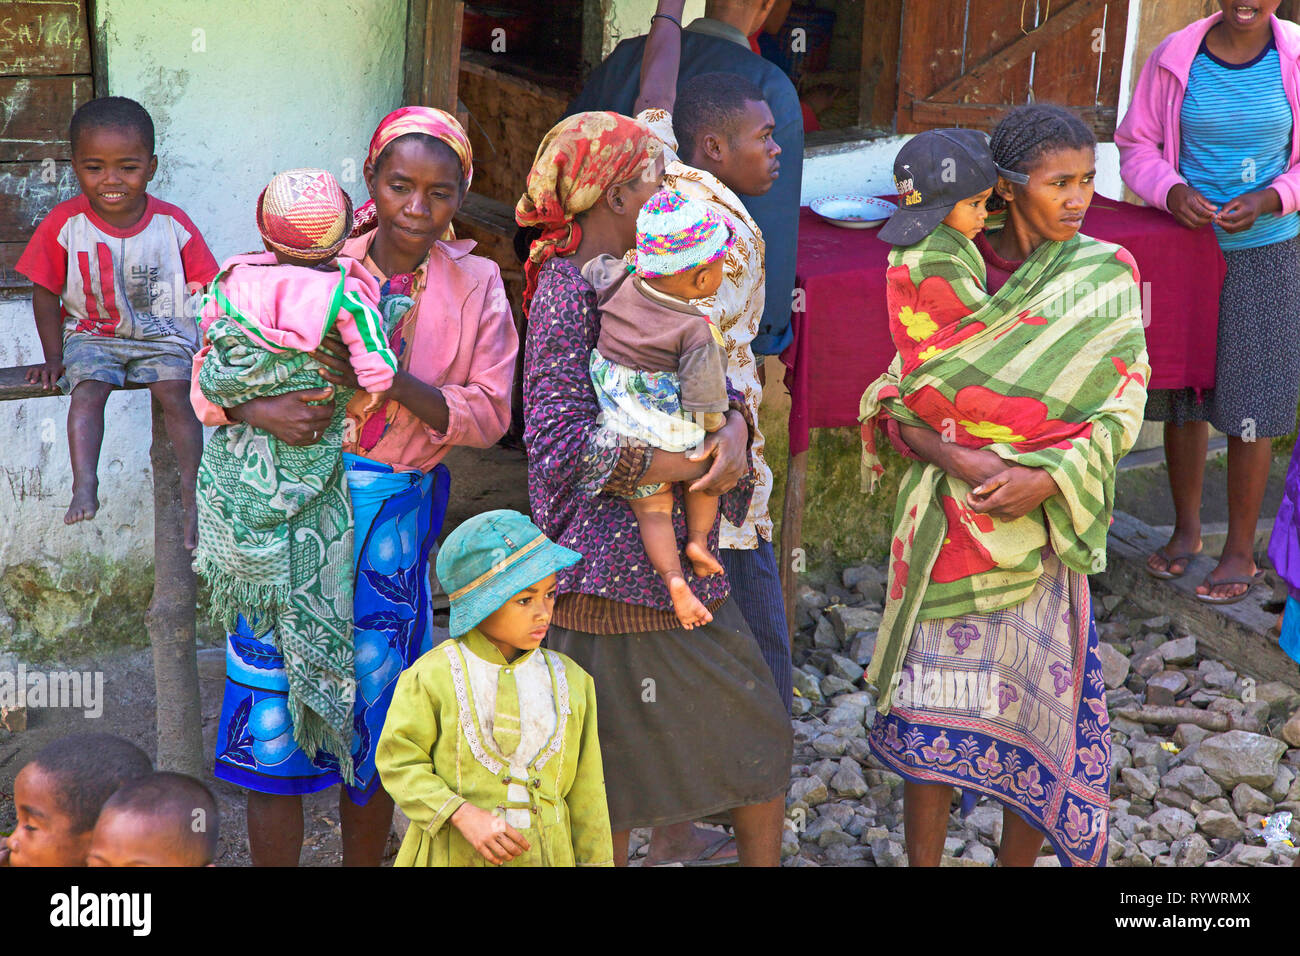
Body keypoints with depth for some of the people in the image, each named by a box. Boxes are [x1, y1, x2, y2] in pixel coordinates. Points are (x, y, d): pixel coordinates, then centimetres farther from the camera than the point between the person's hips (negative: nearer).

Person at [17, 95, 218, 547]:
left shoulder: (172, 222, -7)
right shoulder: (64, 223, -8)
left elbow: (204, 289, 1)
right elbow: (46, 292, 1)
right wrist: (53, 357, -1)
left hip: (162, 333, 0)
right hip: (91, 333, 0)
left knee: (175, 392, -22)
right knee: (87, 390, -26)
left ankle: (191, 490, -19)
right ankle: (84, 485, -33)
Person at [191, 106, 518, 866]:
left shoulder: (476, 286, 1)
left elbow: (488, 416, -3)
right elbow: (214, 364, 1)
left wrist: (396, 382, -19)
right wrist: (257, 409, -21)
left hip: (394, 517, 1)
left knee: (373, 719, 10)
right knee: (274, 720, 0)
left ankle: (364, 862, 27)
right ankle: (275, 858, 13)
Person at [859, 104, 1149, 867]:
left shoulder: (1107, 277, -3)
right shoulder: (948, 271, -3)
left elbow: (1122, 411, -4)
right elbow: (903, 404, -3)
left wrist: (1045, 479, -18)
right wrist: (960, 461, -20)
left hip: (1044, 525, 0)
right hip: (947, 523, 0)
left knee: (1041, 705, 4)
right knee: (934, 707, 2)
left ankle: (1018, 858, 23)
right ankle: (923, 856, 18)